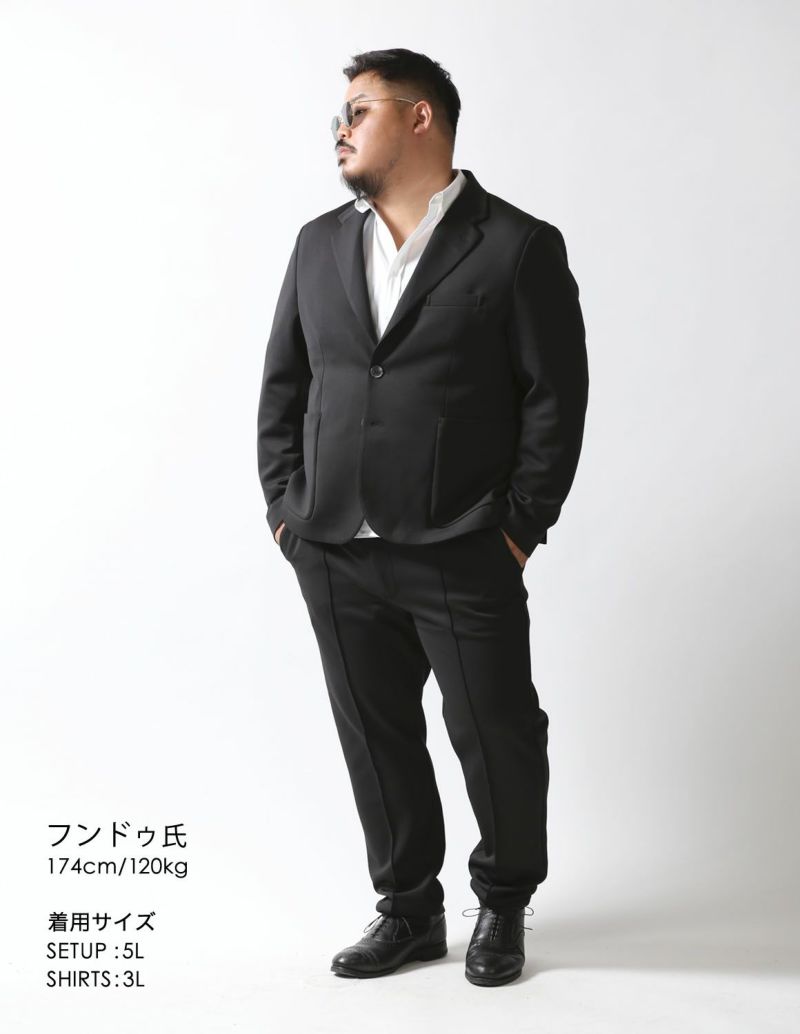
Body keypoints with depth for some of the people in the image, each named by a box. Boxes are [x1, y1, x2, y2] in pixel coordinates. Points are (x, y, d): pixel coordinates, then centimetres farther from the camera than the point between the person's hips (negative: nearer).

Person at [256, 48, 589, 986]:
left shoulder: (519, 246, -3)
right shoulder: (320, 243, 11)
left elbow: (555, 398, -4)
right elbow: (282, 385, 13)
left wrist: (518, 530, -8)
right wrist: (285, 509, 5)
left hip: (463, 559, -4)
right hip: (334, 556, 4)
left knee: (496, 736, 5)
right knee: (376, 737, 12)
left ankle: (503, 904, 29)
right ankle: (408, 909, 29)